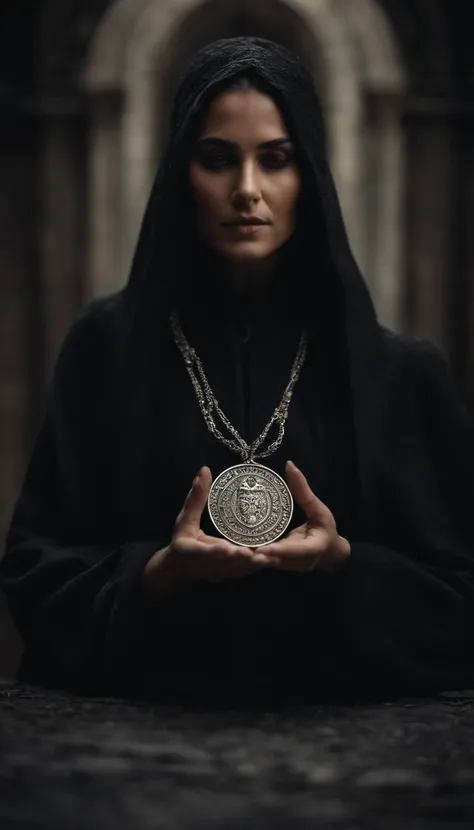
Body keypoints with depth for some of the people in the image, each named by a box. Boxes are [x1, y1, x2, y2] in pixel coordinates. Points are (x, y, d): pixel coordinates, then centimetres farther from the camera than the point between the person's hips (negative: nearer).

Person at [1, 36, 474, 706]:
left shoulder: (400, 374, 5)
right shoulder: (109, 345, 5)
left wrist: (348, 563, -11)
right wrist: (157, 572, -14)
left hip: (339, 713, 0)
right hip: (151, 713, 1)